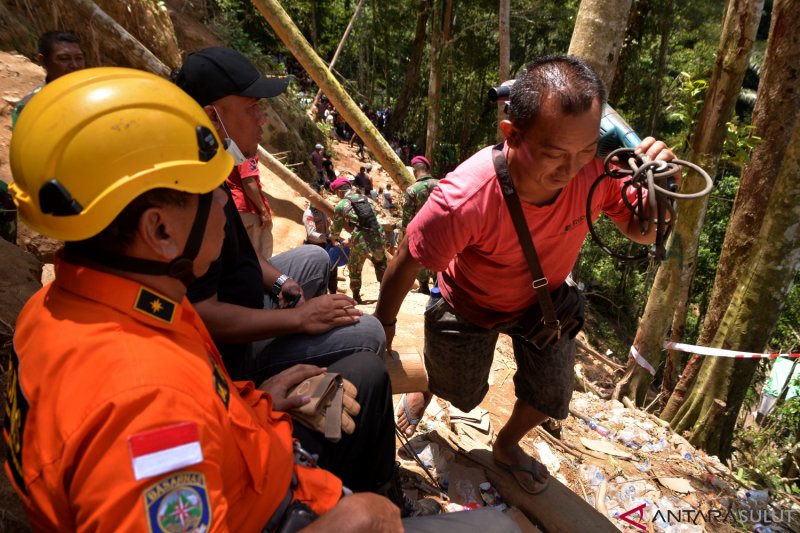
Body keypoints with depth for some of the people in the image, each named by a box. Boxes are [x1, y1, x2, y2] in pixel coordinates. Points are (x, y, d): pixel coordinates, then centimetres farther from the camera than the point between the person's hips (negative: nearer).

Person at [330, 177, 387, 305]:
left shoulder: (341, 205, 3)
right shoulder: (363, 198, 18)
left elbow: (336, 228, 14)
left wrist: (334, 239, 38)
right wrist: (350, 241, 34)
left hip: (361, 242, -4)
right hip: (377, 237, 4)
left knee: (355, 269, 18)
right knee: (381, 265, 26)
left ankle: (356, 297, 25)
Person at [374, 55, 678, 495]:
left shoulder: (599, 168, -32)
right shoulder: (464, 199, -43)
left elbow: (641, 232, -13)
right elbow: (408, 264, -25)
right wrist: (384, 322, -7)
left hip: (544, 299, 3)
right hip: (471, 306, -3)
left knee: (551, 397, 10)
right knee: (461, 393, 17)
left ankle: (507, 446, 46)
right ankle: (426, 386, 57)